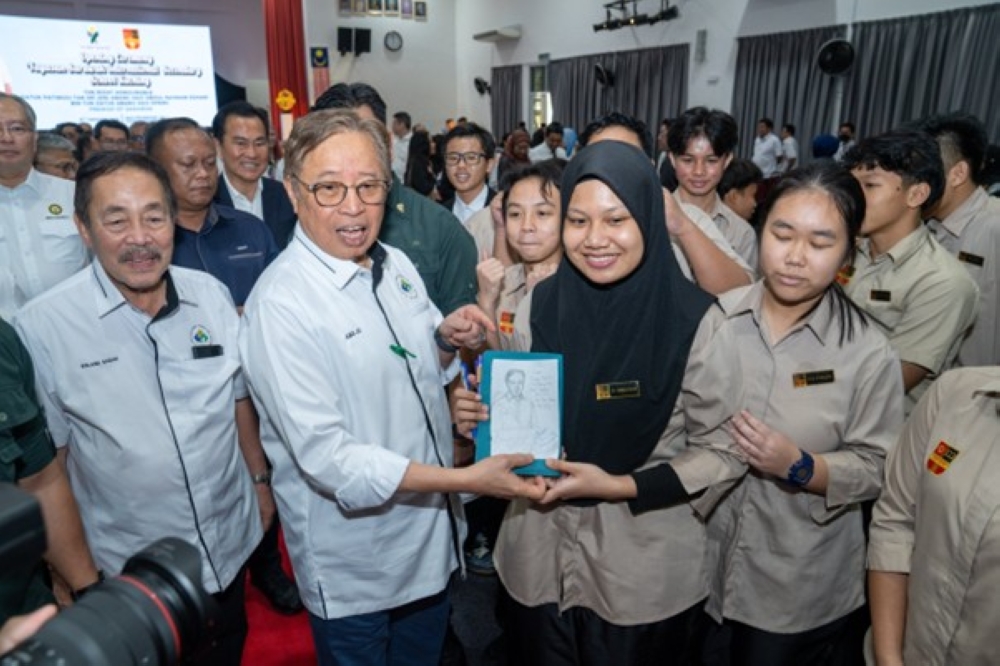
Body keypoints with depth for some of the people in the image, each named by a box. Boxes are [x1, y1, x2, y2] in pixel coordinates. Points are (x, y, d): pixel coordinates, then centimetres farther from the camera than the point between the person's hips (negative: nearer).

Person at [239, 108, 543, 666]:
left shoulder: (398, 265, -1)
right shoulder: (280, 304, -23)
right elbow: (328, 459, -27)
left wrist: (449, 338, -11)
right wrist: (467, 480, -30)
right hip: (353, 564, -6)